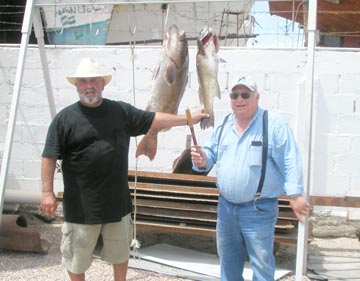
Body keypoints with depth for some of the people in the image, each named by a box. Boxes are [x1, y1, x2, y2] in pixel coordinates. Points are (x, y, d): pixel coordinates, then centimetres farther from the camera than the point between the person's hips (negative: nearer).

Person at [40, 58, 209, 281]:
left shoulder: (121, 111, 3)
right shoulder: (65, 118, -6)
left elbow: (154, 120, 8)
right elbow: (50, 157, -8)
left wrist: (188, 118, 7)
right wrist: (47, 191, -14)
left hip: (117, 202, 3)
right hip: (81, 206, -3)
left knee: (121, 252, 21)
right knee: (76, 256, 11)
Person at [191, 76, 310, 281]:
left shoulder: (274, 124, -10)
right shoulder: (224, 126, 8)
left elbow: (290, 161, -13)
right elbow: (211, 153, 14)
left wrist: (295, 194, -18)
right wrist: (202, 160, -9)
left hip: (259, 210, -6)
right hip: (226, 206, 6)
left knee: (261, 262, 3)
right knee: (228, 260, 20)